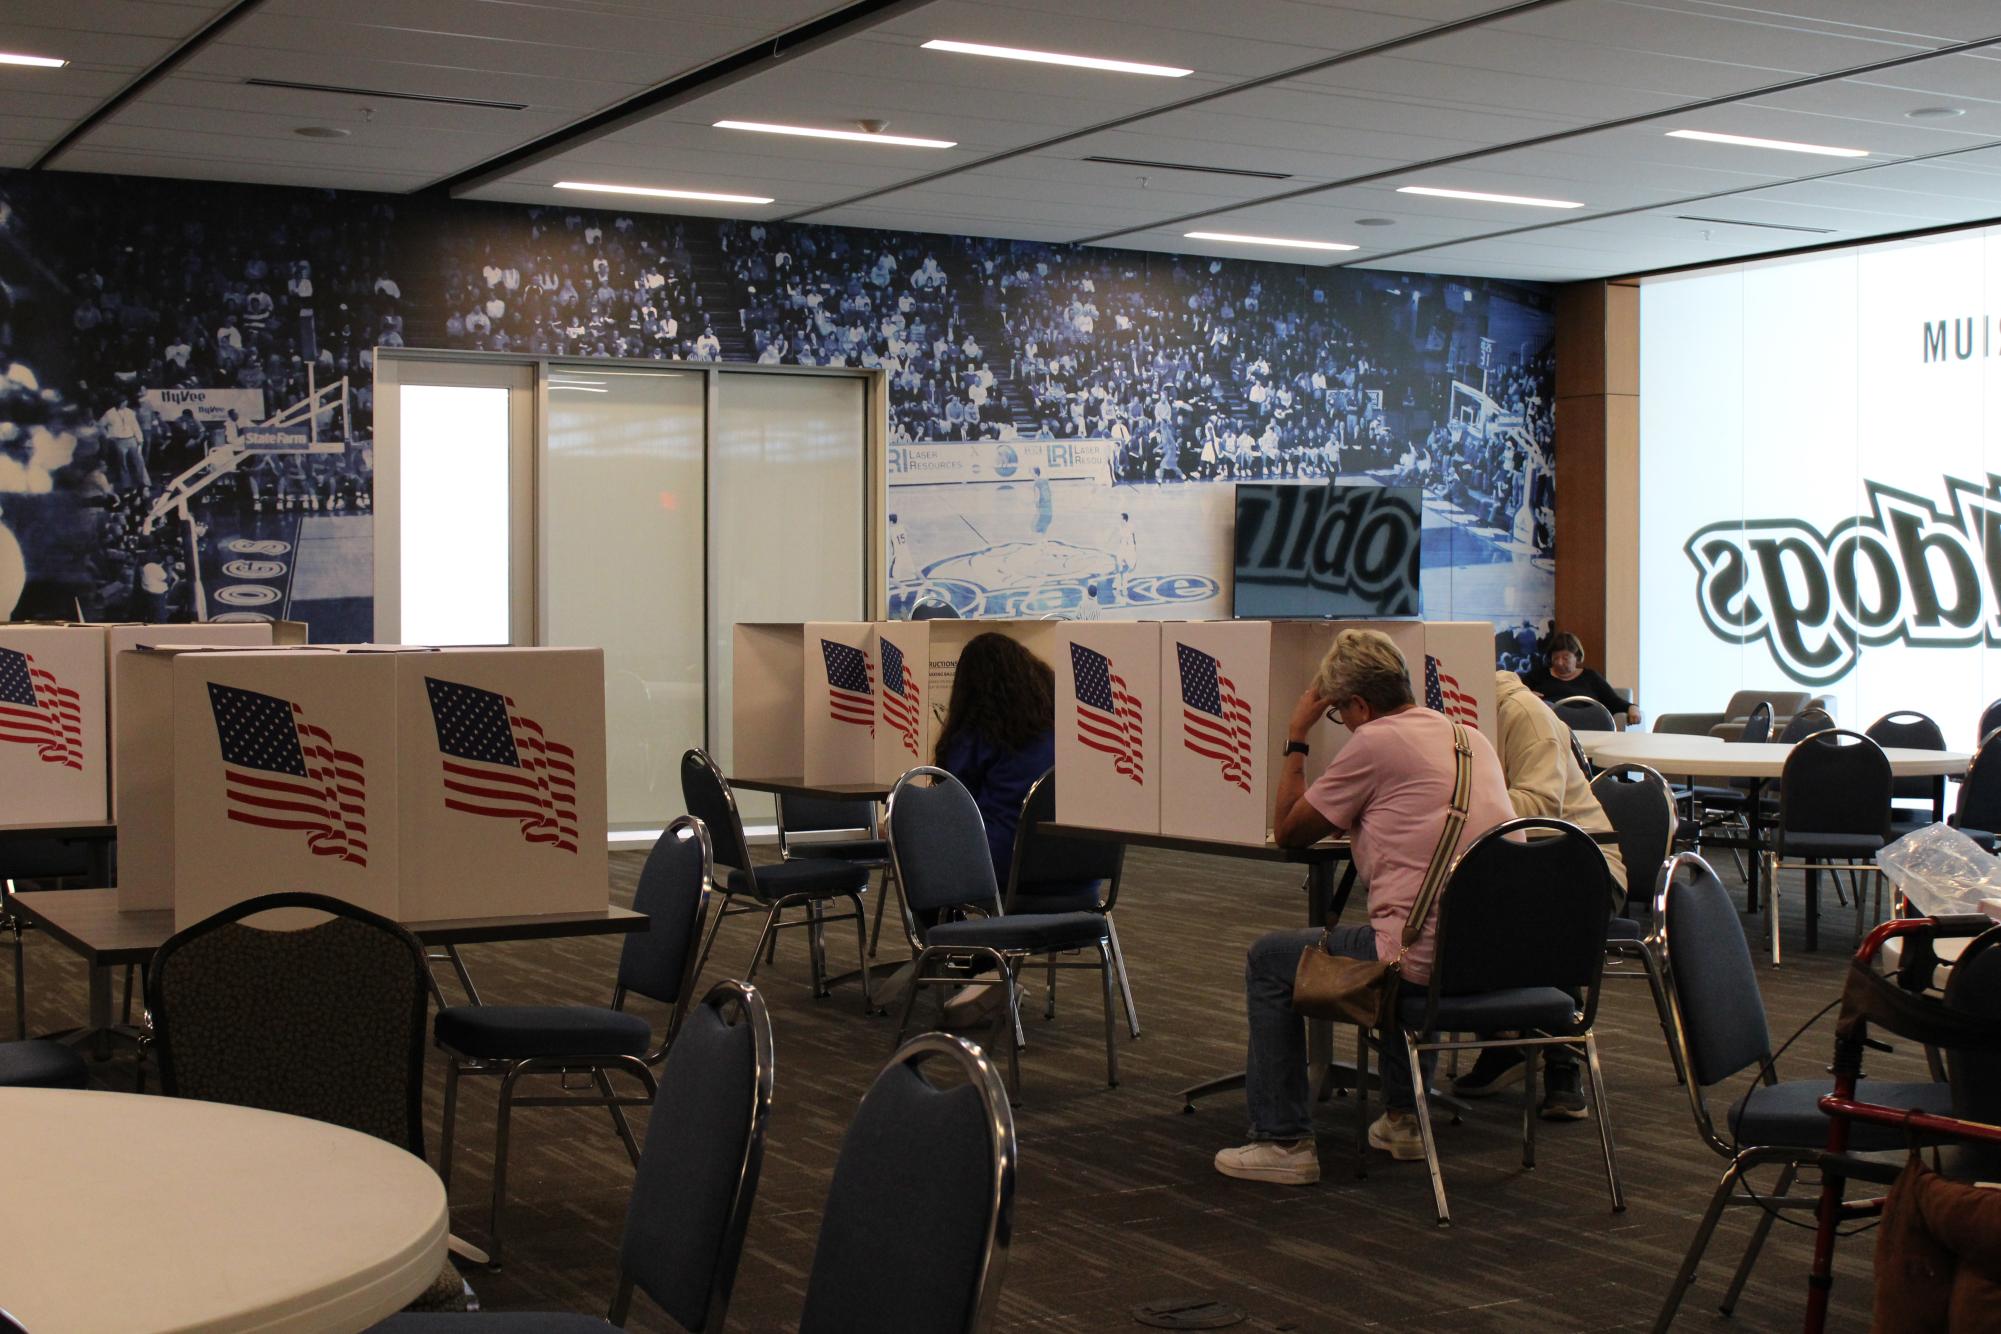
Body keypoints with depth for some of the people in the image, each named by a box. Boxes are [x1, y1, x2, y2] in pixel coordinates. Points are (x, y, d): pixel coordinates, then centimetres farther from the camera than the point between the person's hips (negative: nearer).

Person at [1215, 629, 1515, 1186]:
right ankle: (1403, 1118, 37)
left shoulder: (1376, 742, -7)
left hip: (1430, 956, -8)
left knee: (1269, 960, 10)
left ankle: (1283, 1142, 10)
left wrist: (1296, 738, 12)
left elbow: (1287, 830, 3)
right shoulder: (1471, 736, 16)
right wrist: (1360, 820, 26)